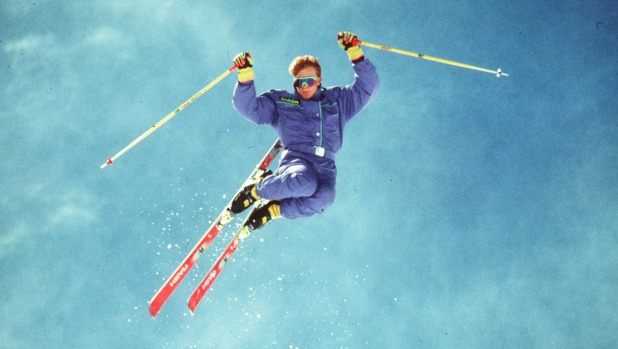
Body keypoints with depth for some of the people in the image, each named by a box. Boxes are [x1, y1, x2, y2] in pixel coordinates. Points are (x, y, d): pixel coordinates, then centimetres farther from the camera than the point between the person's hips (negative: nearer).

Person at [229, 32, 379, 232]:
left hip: (325, 167, 2)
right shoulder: (281, 103, 20)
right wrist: (245, 75, -1)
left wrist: (354, 52, 9)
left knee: (323, 197, -36)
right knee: (306, 183, -41)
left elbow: (368, 87, 19)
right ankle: (256, 190, -12)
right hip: (295, 160, -2)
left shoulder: (338, 100, 24)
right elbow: (247, 107, 13)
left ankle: (274, 210, -13)